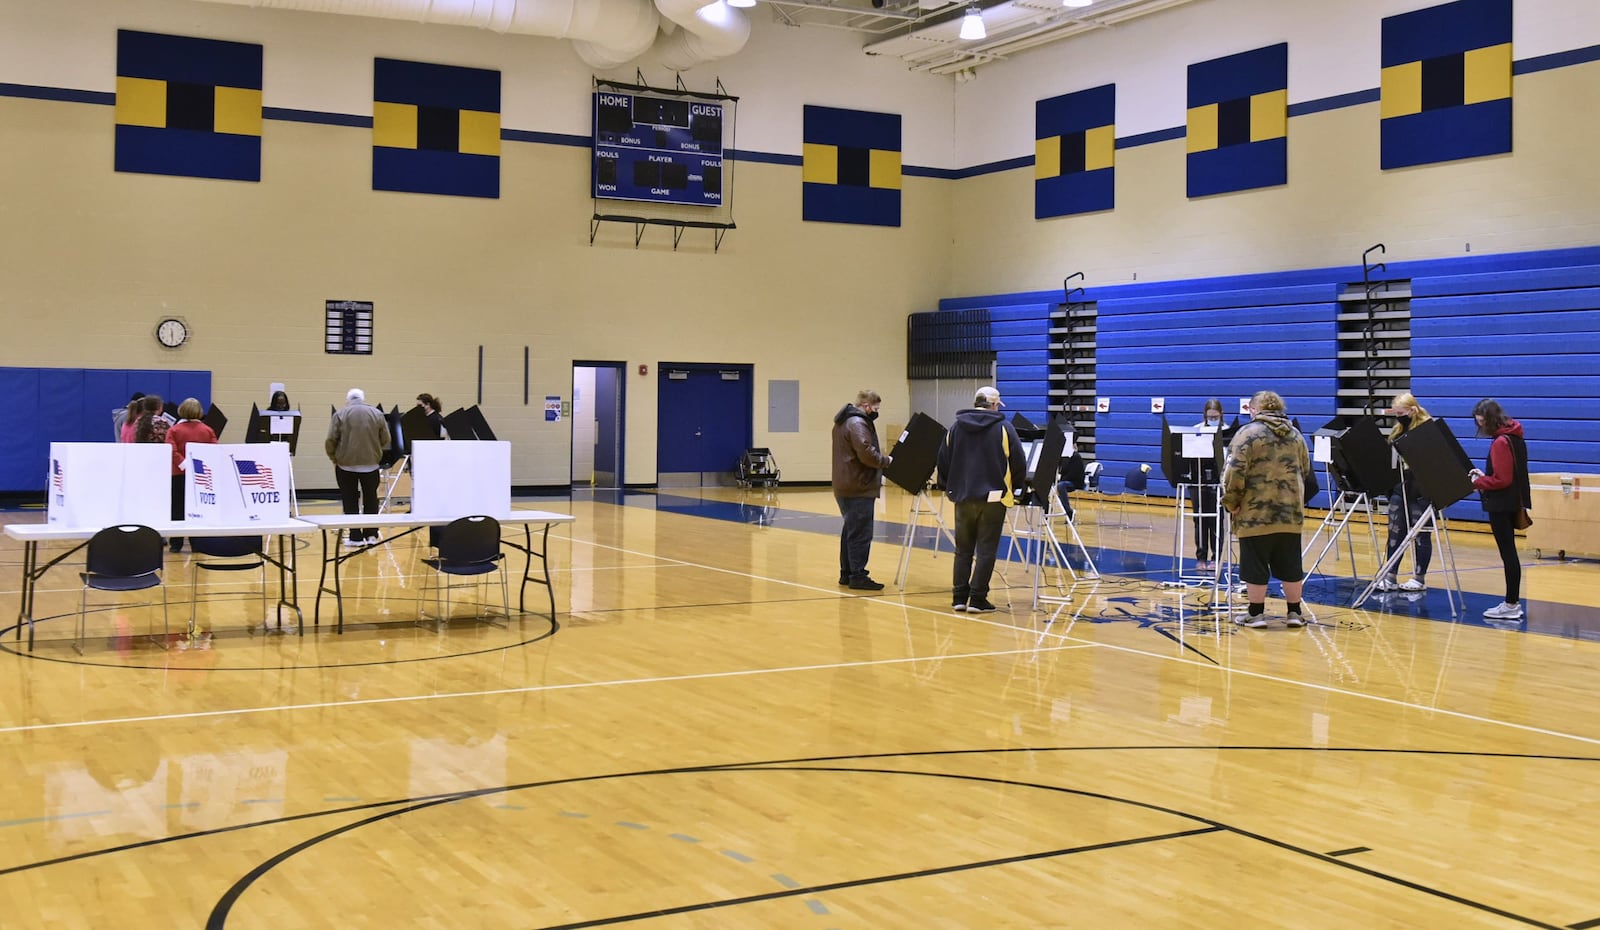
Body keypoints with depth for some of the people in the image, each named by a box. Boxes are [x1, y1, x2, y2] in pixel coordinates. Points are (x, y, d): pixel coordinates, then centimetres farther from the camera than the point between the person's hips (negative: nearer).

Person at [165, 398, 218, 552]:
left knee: (178, 510, 8)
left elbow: (172, 452, -16)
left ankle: (176, 543, 9)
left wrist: (184, 464, -17)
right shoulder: (208, 430, 2)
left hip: (179, 474, -1)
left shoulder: (174, 430, -3)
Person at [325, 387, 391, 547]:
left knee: (350, 501, 6)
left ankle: (355, 537, 6)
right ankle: (371, 535, 12)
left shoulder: (340, 413, -4)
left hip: (346, 463, -2)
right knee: (370, 499, 13)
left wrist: (333, 457, 8)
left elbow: (331, 440, -7)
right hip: (370, 462, 2)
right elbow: (385, 440, 2)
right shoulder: (376, 413, 2)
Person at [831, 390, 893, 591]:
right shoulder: (857, 423, -15)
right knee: (860, 533, -9)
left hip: (846, 485, 11)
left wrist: (878, 473, 17)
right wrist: (886, 461, -10)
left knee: (851, 530, 16)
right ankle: (858, 576, -9)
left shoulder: (844, 422, 19)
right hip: (858, 487, -11)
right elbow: (866, 453, -26)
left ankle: (847, 573, 21)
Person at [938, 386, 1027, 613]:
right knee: (986, 550, 0)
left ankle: (959, 597, 12)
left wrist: (951, 487, 21)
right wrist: (1015, 486, 13)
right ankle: (977, 599, -1)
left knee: (963, 549, 12)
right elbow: (1019, 464, -5)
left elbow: (943, 463, 8)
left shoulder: (956, 429, 7)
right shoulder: (1004, 429, -5)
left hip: (963, 497, 4)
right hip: (993, 497, -4)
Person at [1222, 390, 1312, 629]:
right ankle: (1294, 612, 17)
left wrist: (1231, 502, -6)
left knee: (1255, 565, 3)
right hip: (1290, 512, 5)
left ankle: (1256, 613, 8)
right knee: (1290, 565, 11)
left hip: (1256, 513, -5)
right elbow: (1305, 470, 17)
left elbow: (1235, 472, -15)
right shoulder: (1295, 435, 11)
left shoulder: (1248, 433, -8)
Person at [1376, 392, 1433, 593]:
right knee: (1395, 532, 6)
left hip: (1420, 489, -7)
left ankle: (1419, 578, 10)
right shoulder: (1398, 429, 13)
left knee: (1421, 534, 3)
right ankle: (1390, 577, 9)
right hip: (1399, 486, 7)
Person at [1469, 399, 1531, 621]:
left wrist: (1478, 483, -9)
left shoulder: (1500, 442, -18)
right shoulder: (1515, 437, 10)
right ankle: (1513, 601, 20)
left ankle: (1511, 605, 1)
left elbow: (1502, 480, -21)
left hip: (1501, 505, -10)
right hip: (1513, 501, 10)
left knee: (1507, 553, -4)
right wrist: (1484, 475, 9)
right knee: (1509, 553, 14)